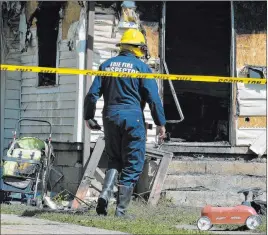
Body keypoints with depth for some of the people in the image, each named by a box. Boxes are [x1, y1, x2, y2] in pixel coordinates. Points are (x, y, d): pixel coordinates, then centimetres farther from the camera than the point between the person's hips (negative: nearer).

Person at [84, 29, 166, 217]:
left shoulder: (107, 65, 8)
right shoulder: (141, 67, -3)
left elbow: (93, 93, 6)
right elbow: (153, 98, -5)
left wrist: (88, 116, 16)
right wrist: (161, 123, 1)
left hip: (110, 117, 4)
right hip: (132, 118, -4)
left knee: (114, 160, 18)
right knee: (132, 165, 3)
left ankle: (105, 193, -7)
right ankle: (121, 209, 0)